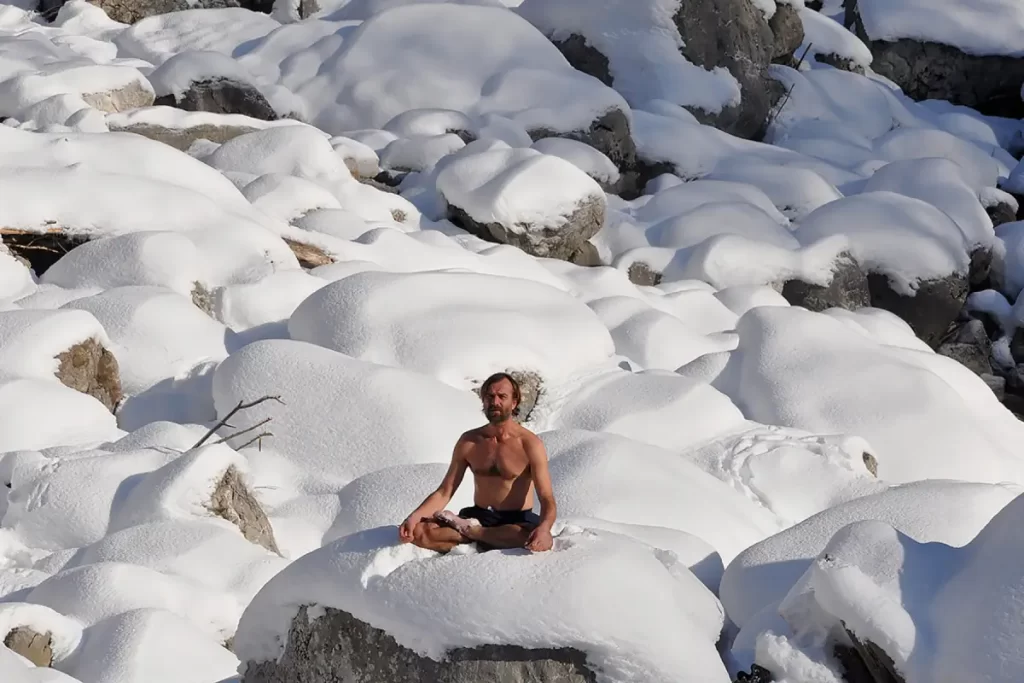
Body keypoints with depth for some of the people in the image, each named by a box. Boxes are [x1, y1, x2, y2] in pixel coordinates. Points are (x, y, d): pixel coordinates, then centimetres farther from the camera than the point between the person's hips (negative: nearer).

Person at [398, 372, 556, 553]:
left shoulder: (530, 443, -10)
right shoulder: (468, 441, 1)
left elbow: (547, 500, -16)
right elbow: (444, 492, 3)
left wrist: (544, 528, -40)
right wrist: (415, 516, -18)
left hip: (517, 521, -1)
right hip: (478, 517, 2)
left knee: (542, 541, -39)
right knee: (418, 532, -21)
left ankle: (469, 530, -20)